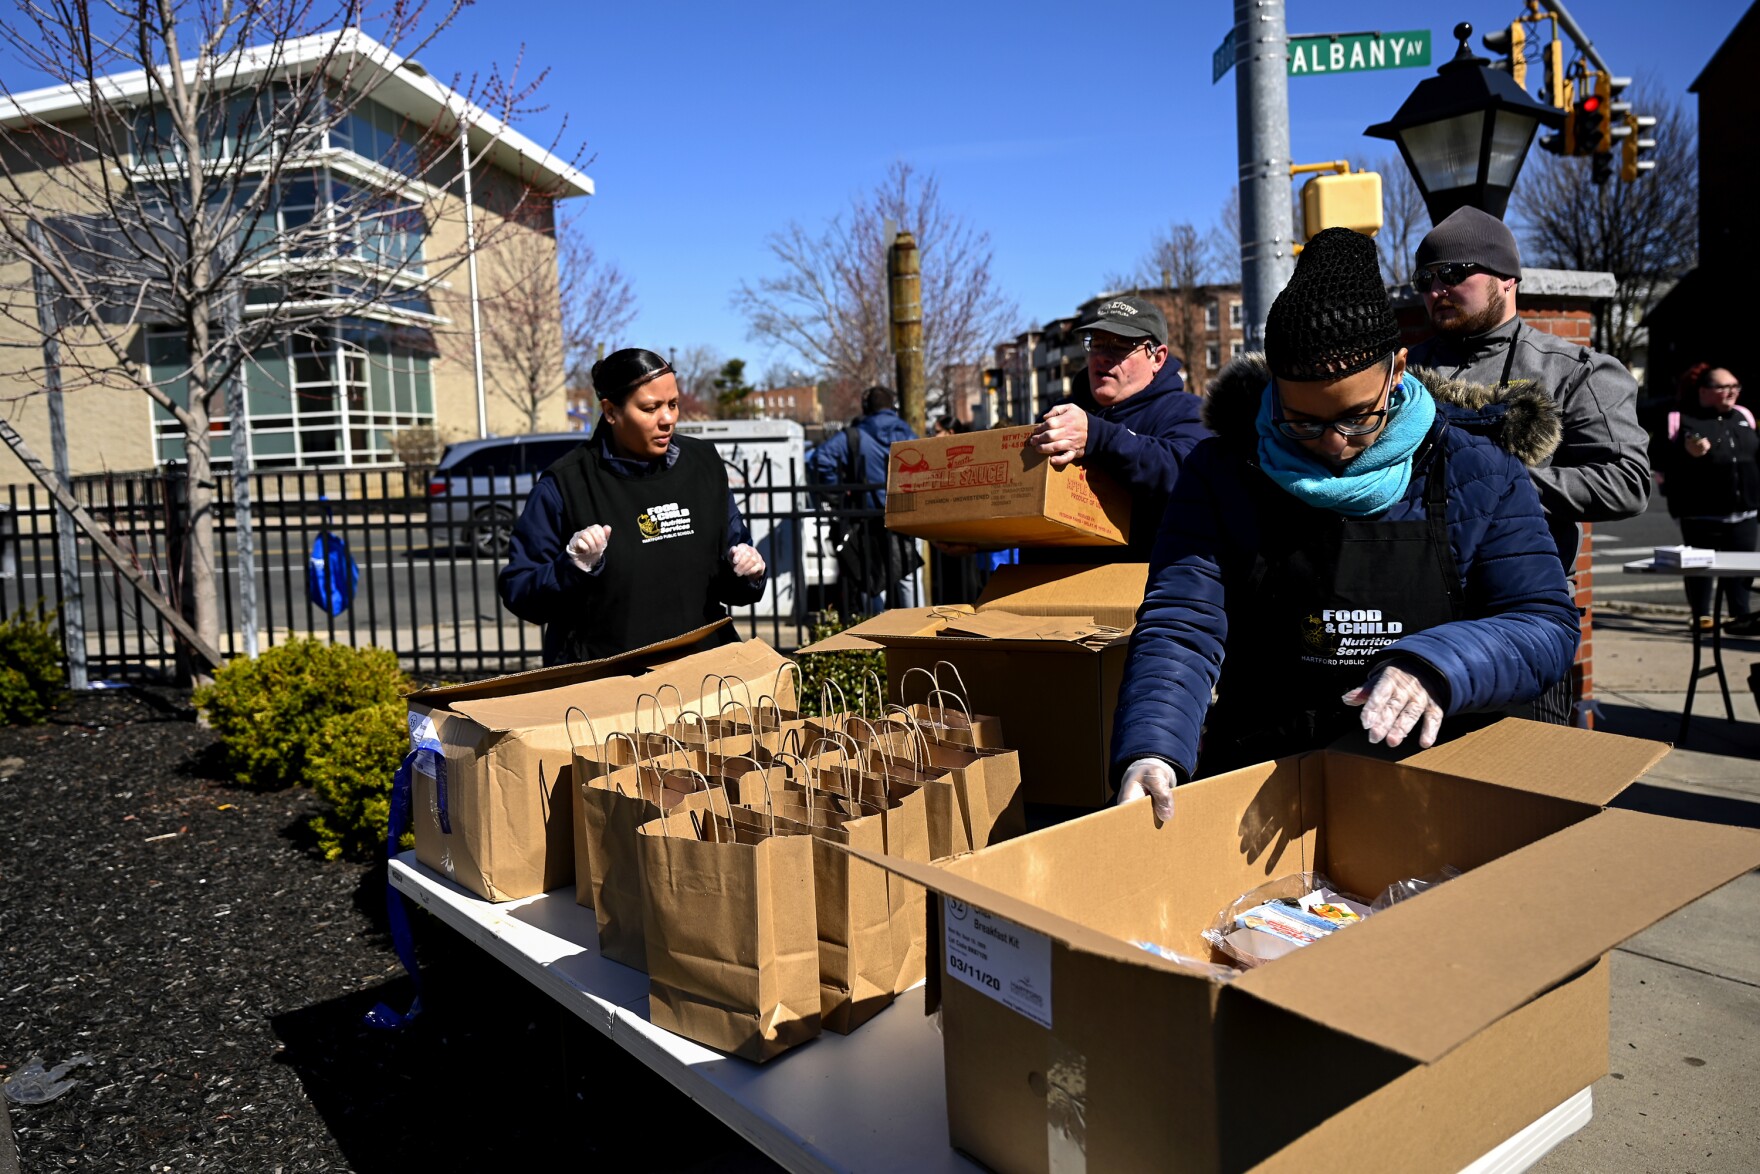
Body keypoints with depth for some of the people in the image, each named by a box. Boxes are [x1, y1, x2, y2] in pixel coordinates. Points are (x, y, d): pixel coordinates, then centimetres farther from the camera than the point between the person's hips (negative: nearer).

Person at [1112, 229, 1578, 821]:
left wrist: (1435, 667, -24)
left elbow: (1547, 625, -2)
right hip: (1260, 787, -1)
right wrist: (1151, 749, -29)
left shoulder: (1477, 473, -1)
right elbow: (1180, 627, -10)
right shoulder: (1223, 474, -3)